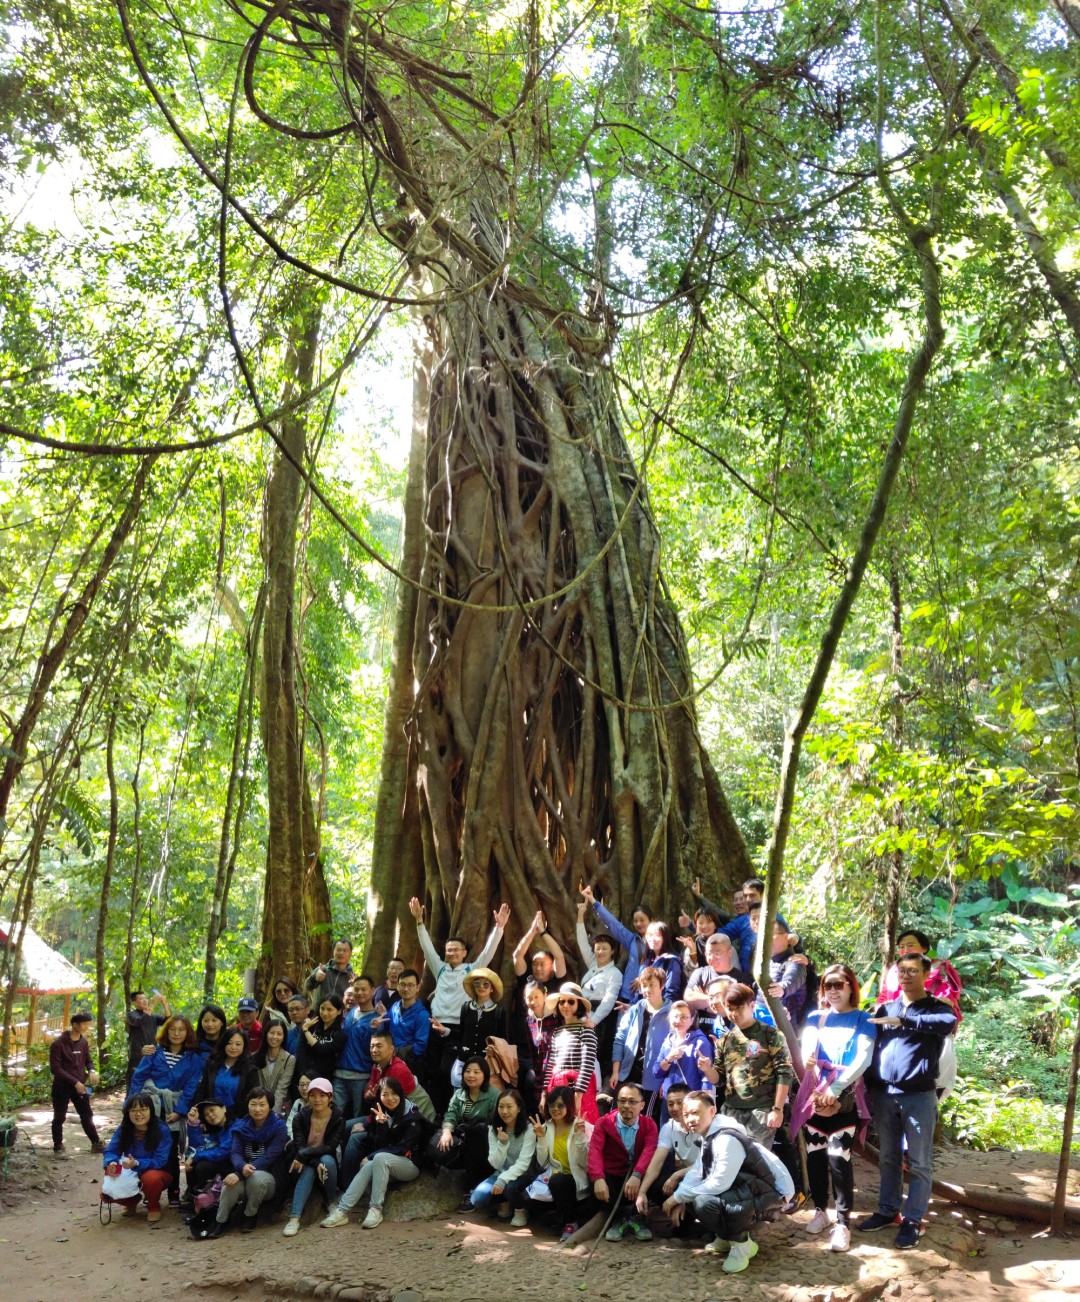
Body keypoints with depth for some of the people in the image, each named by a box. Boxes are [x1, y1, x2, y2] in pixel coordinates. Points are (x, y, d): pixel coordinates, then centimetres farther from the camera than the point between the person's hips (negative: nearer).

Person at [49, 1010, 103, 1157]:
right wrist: (74, 1082, -21)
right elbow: (55, 1068, -18)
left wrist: (91, 1071, -7)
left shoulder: (84, 1042, 4)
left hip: (80, 1085, 5)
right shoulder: (58, 1043, -16)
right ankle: (58, 1148, 17)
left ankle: (96, 1144, 19)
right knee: (59, 1118, 5)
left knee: (87, 1116, 10)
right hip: (62, 1086, -5)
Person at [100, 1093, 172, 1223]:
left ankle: (154, 1206, -4)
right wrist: (111, 1164, -36)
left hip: (157, 1173, -4)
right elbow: (110, 1151, -11)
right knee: (107, 1194, -18)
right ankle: (132, 1201, 16)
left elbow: (160, 1161, -28)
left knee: (151, 1178, -38)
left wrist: (137, 1164, -44)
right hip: (130, 1174, 4)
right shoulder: (123, 1129, -10)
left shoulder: (161, 1130, -24)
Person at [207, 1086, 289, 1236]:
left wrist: (239, 1174, -31)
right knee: (230, 1184, -33)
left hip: (269, 1180, -2)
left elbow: (268, 1158, -19)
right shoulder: (241, 1126, 3)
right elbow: (235, 1153, -8)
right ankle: (221, 1222, -11)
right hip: (245, 1177, 2)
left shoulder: (278, 1128, -9)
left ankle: (251, 1215, -10)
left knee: (256, 1176, -37)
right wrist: (242, 1167, -35)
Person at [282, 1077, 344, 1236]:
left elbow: (330, 1146, -21)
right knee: (308, 1171, -33)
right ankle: (294, 1218, -44)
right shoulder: (300, 1117, -9)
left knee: (327, 1160, -33)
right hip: (303, 1164, 0)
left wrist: (304, 1155, -34)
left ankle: (332, 1204, -14)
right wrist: (316, 1164, -38)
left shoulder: (338, 1118, -11)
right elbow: (299, 1146, -19)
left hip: (327, 1160, 0)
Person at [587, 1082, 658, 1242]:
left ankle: (636, 1217, -4)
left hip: (638, 1178, 0)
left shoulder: (649, 1124, -3)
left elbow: (649, 1151, -23)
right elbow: (595, 1150, -23)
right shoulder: (604, 1123, -6)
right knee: (593, 1180, -33)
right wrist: (598, 1179, -43)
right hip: (612, 1178, 0)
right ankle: (618, 1218, -6)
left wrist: (636, 1175, -44)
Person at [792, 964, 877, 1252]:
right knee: (815, 1155, 6)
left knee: (839, 1157, -11)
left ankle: (843, 1222, -4)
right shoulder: (815, 1018, 12)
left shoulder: (863, 1020, 3)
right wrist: (808, 1060, -27)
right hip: (814, 1094, 3)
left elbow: (864, 1058, -9)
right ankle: (820, 1210, 24)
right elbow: (807, 1049, -3)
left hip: (845, 1097, -3)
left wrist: (836, 1088, -19)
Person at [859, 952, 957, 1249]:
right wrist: (870, 1089, 5)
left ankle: (912, 1220, 9)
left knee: (918, 1162, 2)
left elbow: (947, 1023, -25)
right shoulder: (885, 1009, 12)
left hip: (919, 1096, -4)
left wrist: (903, 1020, -29)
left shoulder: (937, 1007, 0)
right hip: (883, 1094, 4)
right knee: (889, 1158, 13)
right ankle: (888, 1210, 23)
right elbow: (873, 1048, 13)